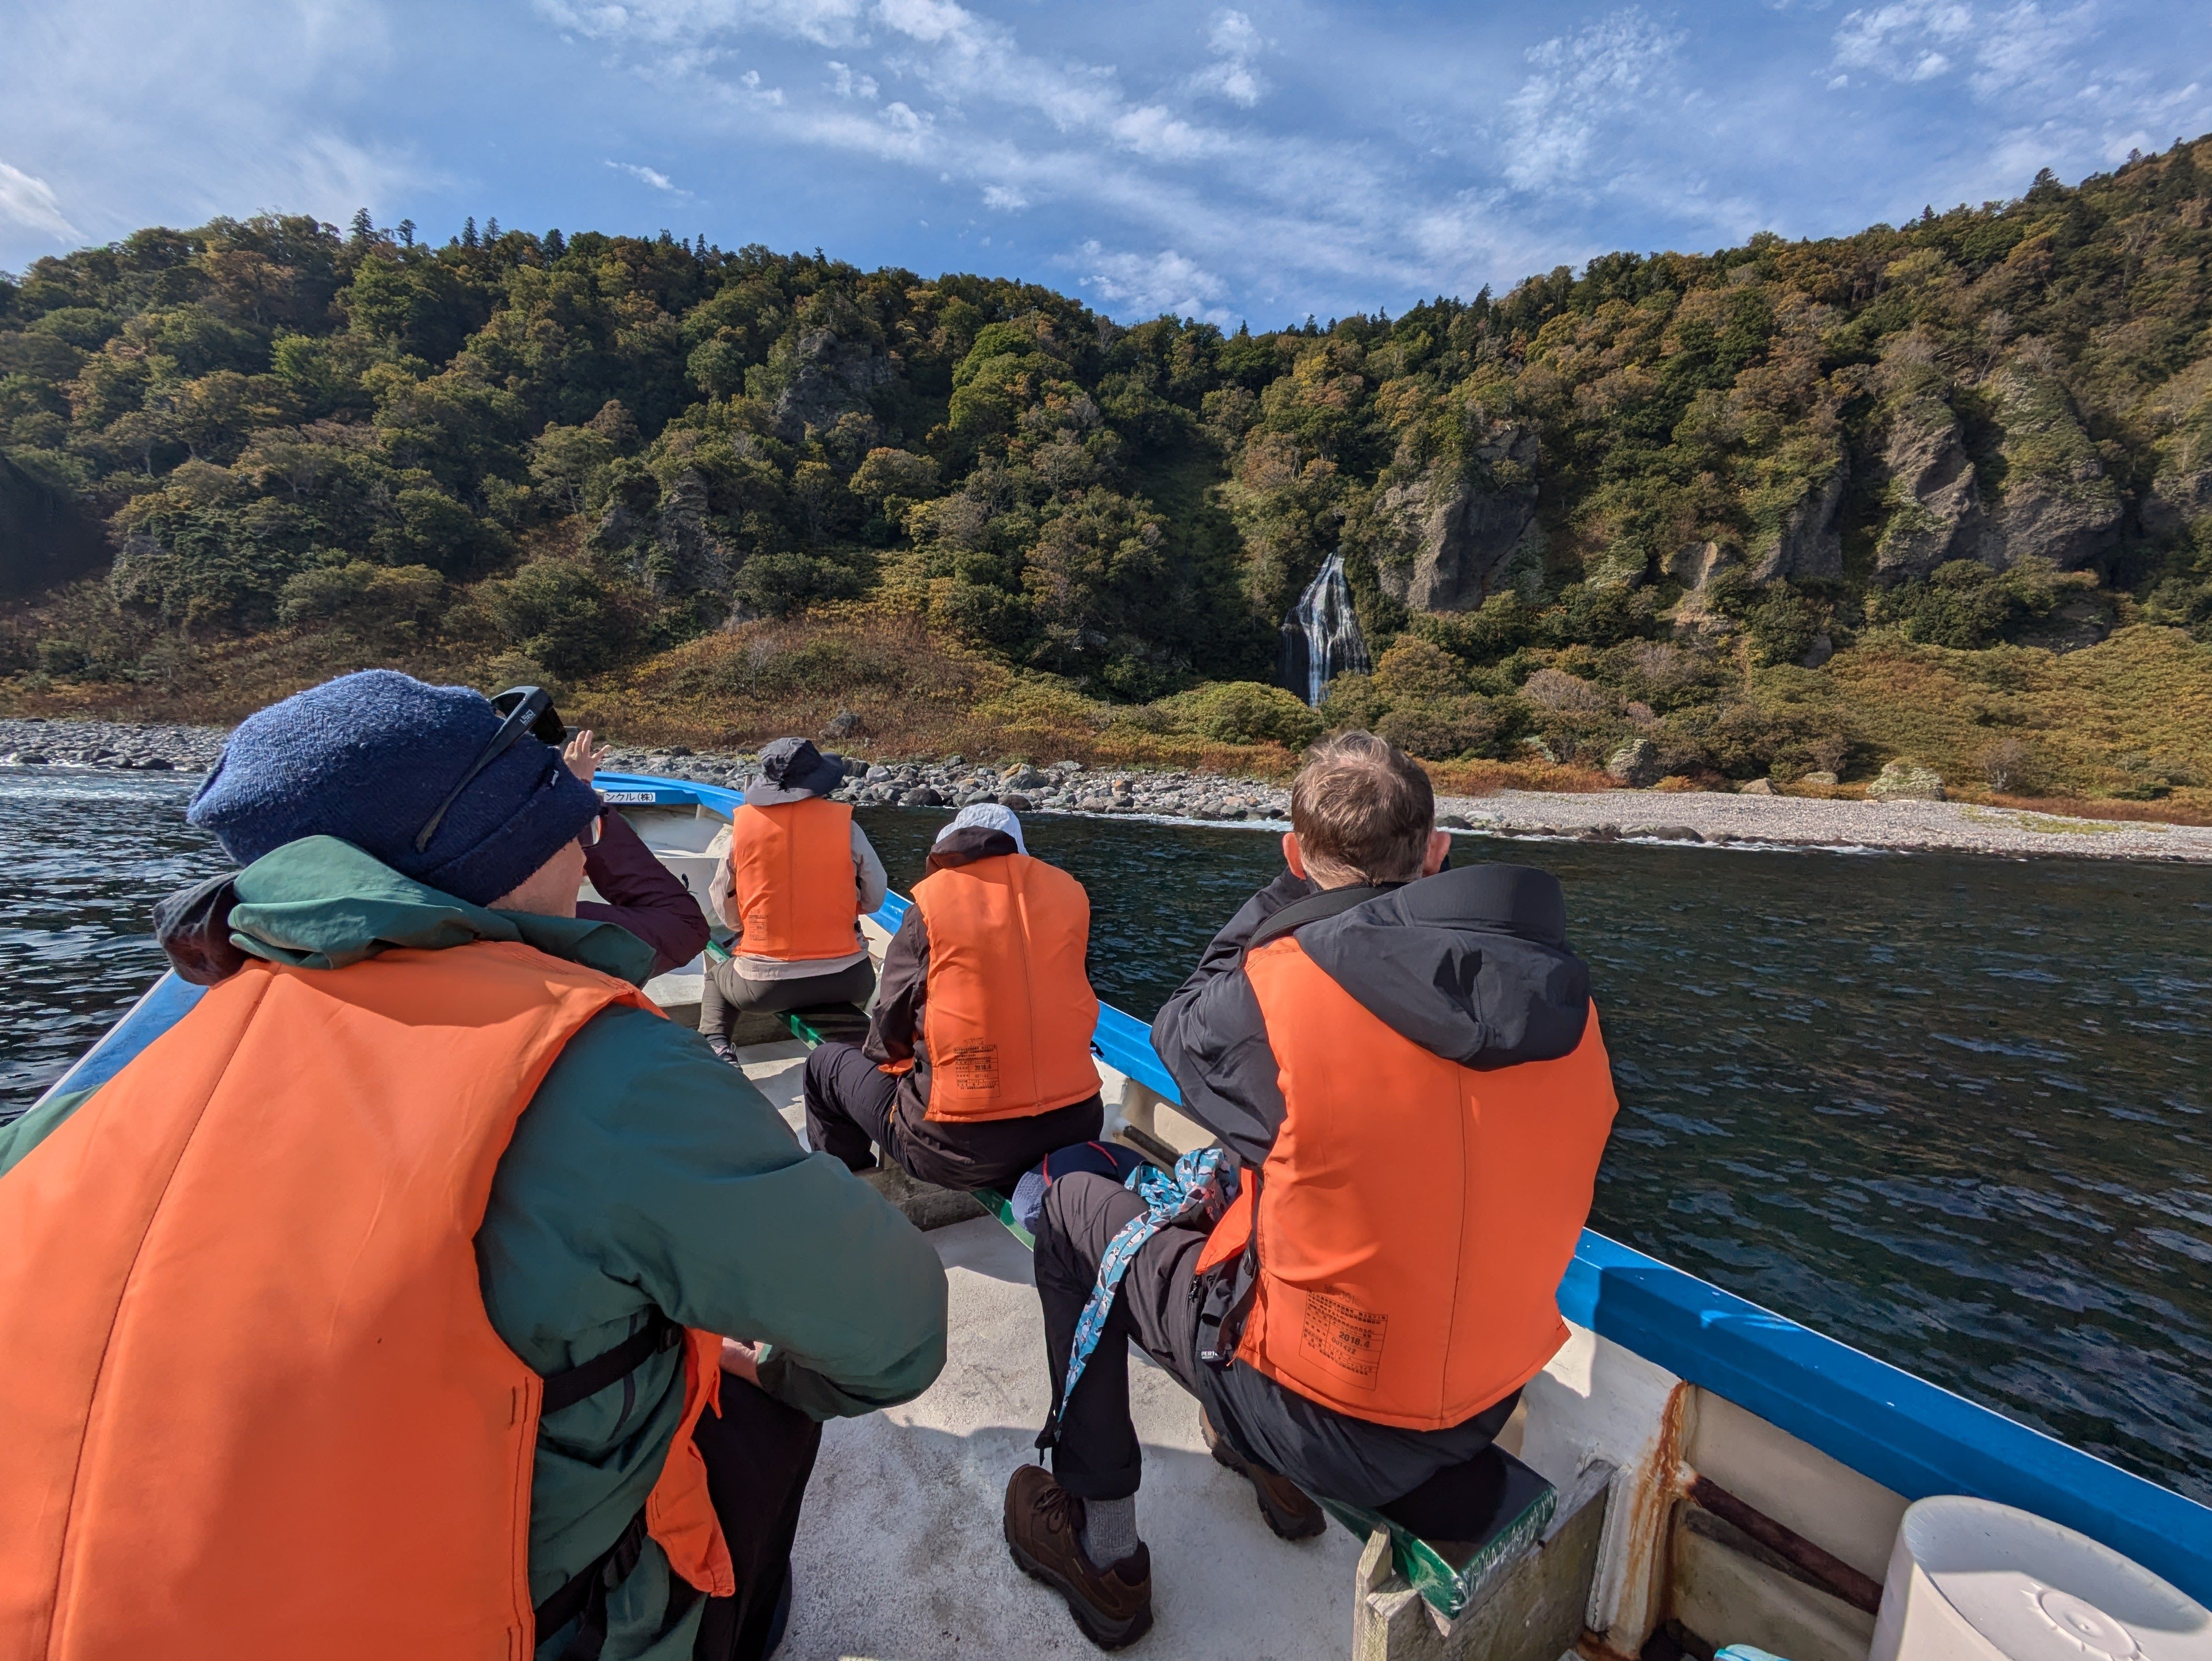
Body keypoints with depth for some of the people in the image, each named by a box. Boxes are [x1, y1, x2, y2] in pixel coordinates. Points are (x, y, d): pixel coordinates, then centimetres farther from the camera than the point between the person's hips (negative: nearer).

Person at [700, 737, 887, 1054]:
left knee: (716, 978, 33)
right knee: (865, 977, 35)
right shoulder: (843, 823, -6)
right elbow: (875, 898, 2)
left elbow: (727, 913, 5)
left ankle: (715, 1046, 11)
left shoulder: (742, 823, -2)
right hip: (843, 979, 0)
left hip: (762, 987, 1)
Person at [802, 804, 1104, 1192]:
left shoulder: (932, 900, -6)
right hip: (1077, 1123, 4)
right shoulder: (1067, 890, 3)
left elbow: (890, 1026, 2)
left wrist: (880, 1057, 24)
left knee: (826, 1064, 21)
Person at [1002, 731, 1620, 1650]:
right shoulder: (1562, 998, -9)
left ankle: (1104, 1552, 25)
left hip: (1325, 1417, -5)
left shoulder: (1281, 988, -26)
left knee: (1074, 1209, 12)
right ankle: (1274, 1466, 37)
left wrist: (1290, 893, 0)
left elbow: (1182, 1030, -4)